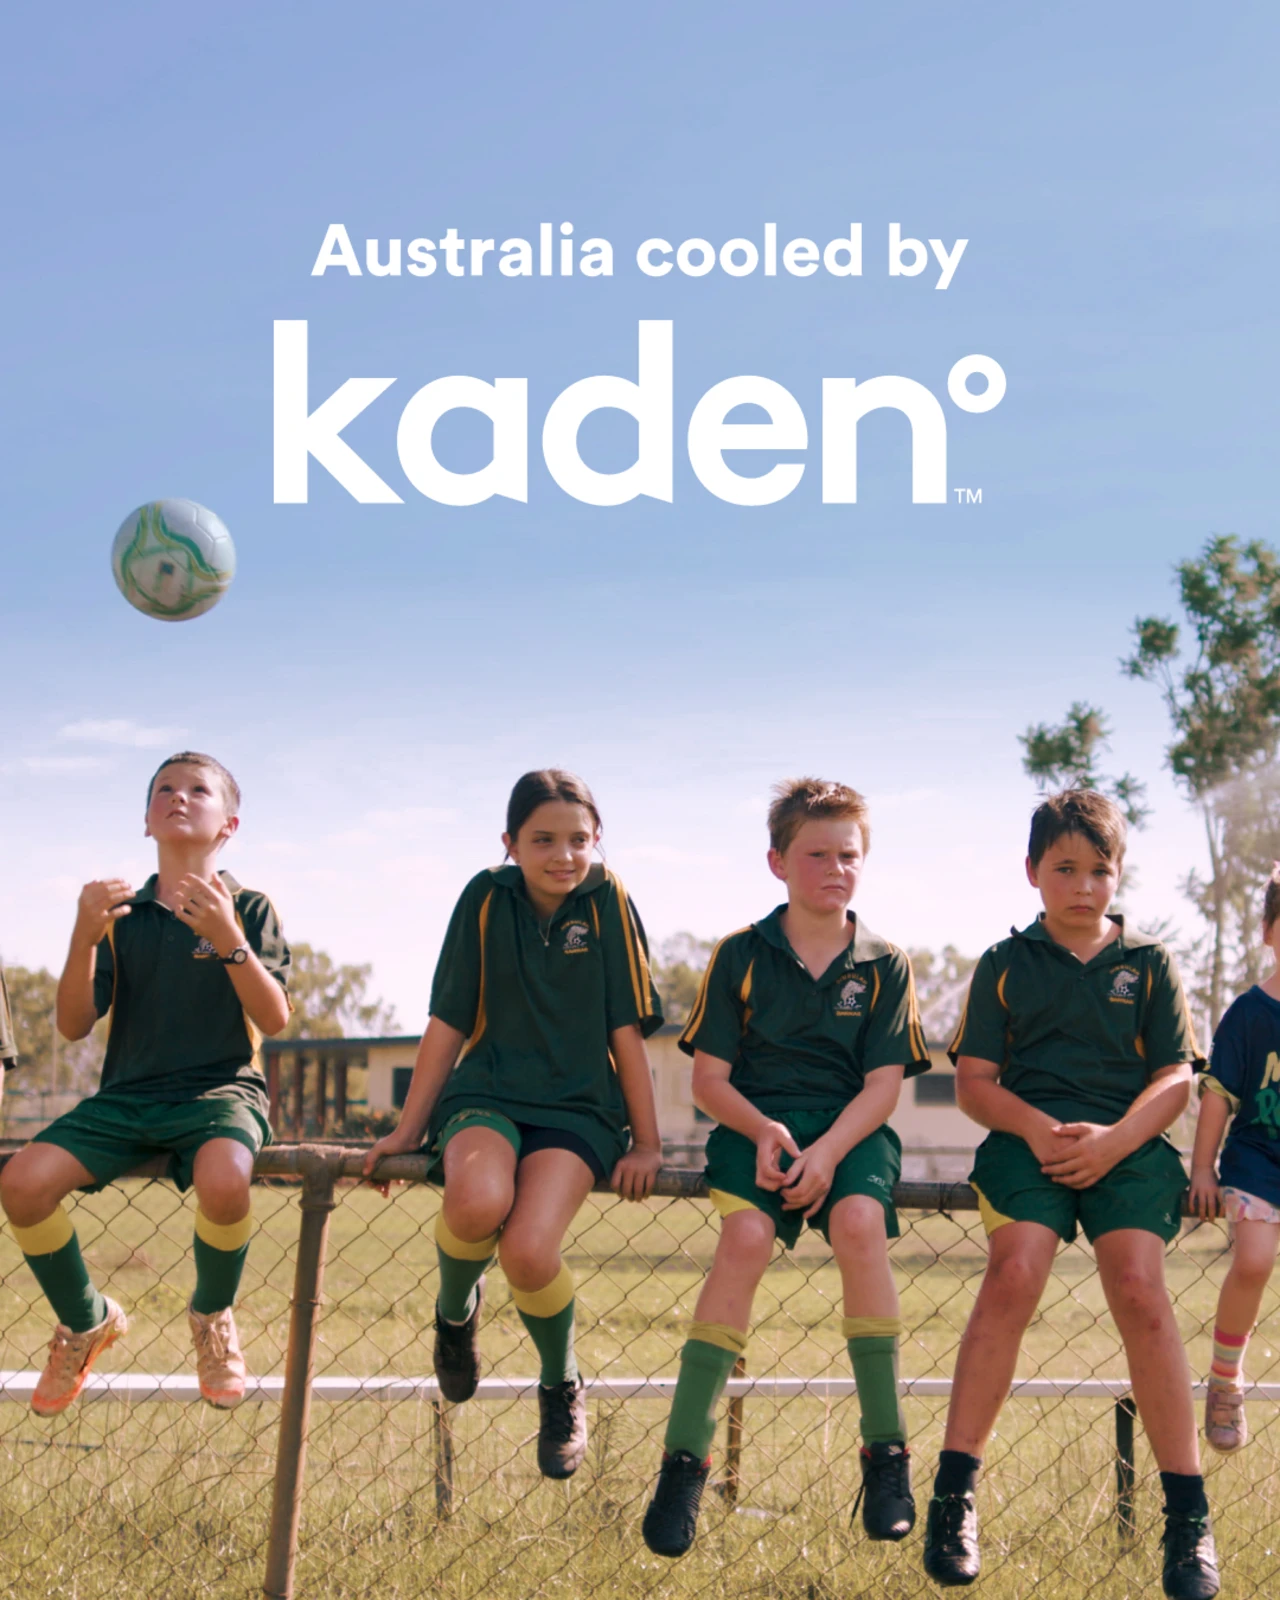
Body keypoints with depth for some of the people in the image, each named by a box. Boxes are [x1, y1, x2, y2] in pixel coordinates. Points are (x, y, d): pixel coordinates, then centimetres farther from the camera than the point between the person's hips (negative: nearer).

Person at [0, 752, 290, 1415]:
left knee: (223, 1181, -38)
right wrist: (85, 936, -13)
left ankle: (213, 1317, -3)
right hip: (127, 1095, 3)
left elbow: (275, 1020, -7)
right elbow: (74, 1025, 3)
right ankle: (85, 1322, 5)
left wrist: (227, 940, -22)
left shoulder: (249, 909, 5)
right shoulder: (121, 914, 11)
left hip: (221, 1088, -3)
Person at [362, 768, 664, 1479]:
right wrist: (408, 1129, 10)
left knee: (528, 1251, -28)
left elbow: (627, 1029, 1)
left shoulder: (608, 901, -1)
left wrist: (646, 1143, 2)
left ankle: (561, 1387, 5)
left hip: (578, 1106, -1)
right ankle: (455, 1308, 2)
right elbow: (449, 1022, 8)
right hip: (486, 1093, 1)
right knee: (478, 1202, -35)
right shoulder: (487, 899, 3)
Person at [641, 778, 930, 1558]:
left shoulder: (885, 966, 7)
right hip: (756, 1122, 0)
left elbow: (883, 1084, -1)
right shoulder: (740, 956, 6)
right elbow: (709, 1076, 4)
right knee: (746, 1233, -30)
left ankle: (886, 1445, -21)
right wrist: (762, 1130, -16)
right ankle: (686, 1454, -26)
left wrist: (827, 1150, -18)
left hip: (850, 1128, 0)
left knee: (859, 1221, -32)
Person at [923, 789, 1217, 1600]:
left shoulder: (1150, 963, 14)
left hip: (1128, 1142, 0)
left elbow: (1176, 1078, 6)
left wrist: (1113, 1139, -12)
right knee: (1015, 1272, -27)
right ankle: (954, 1494, -21)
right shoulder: (1006, 964, 14)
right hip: (1029, 1133, 0)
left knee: (1139, 1286, -24)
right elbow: (975, 1080, 8)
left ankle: (1189, 1514, -15)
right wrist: (1035, 1128, -13)